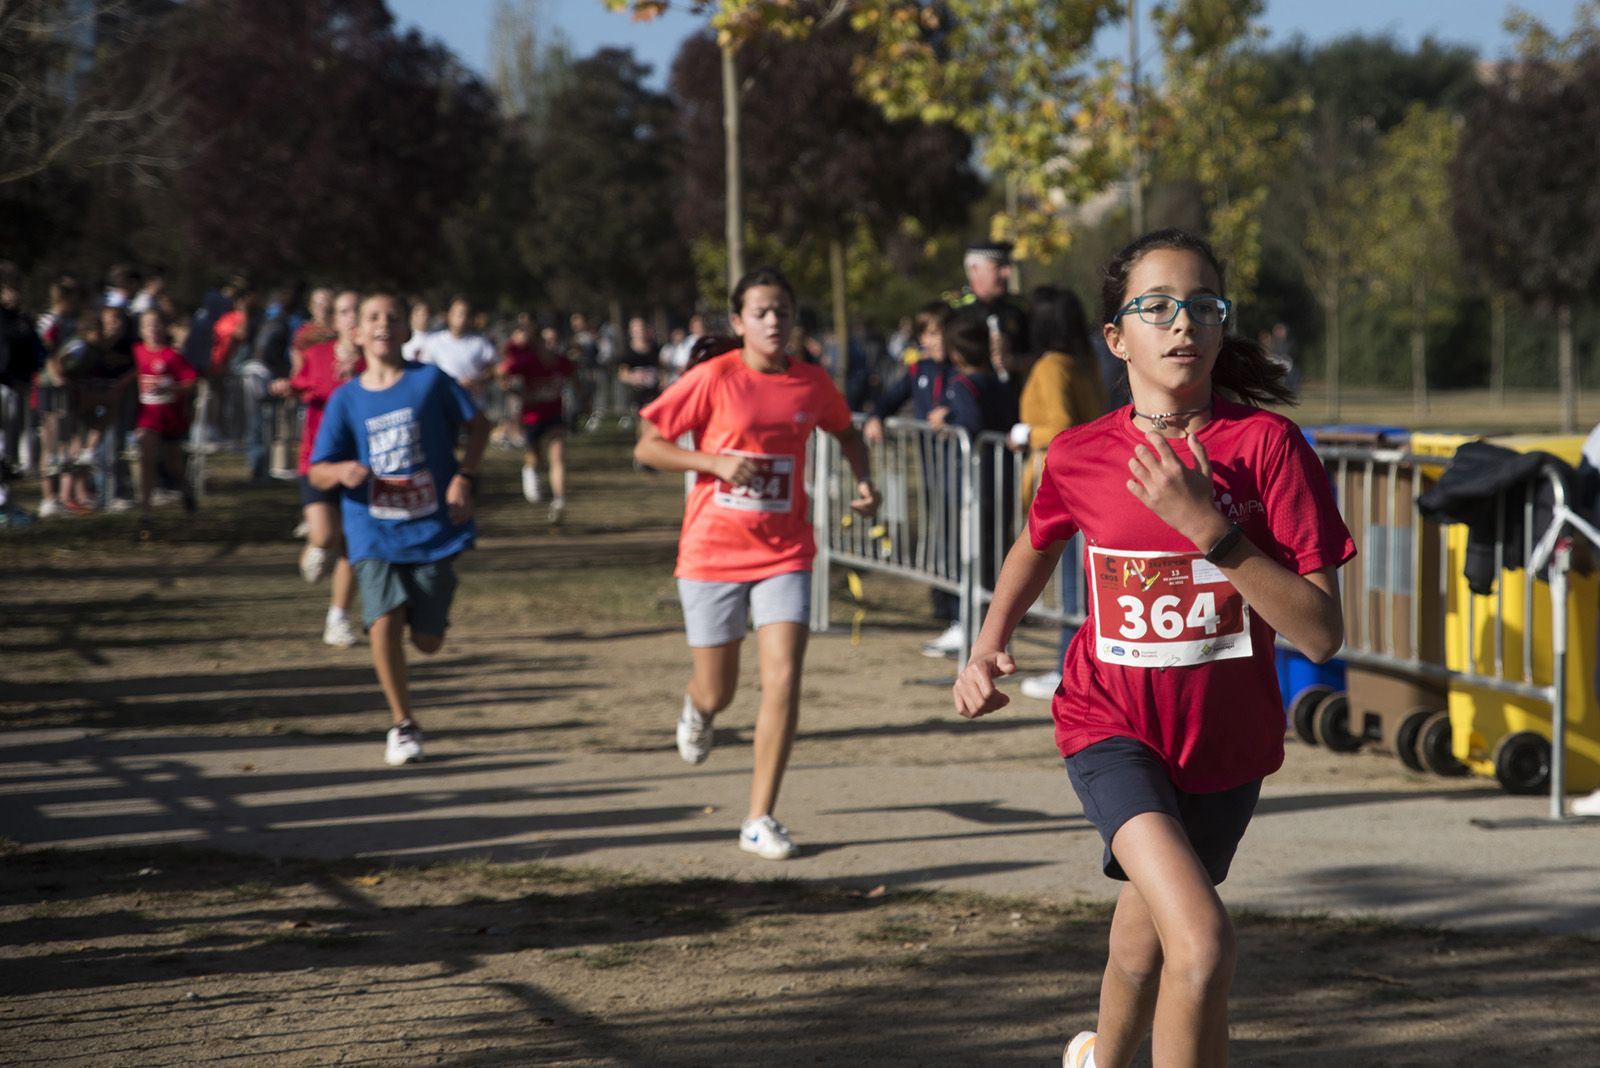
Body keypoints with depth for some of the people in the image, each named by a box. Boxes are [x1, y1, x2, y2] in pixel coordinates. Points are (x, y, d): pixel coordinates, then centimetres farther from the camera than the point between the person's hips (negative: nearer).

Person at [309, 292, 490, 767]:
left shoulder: (429, 380, -1)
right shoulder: (346, 399, 3)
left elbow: (478, 424, 8)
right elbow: (317, 473, 3)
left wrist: (464, 477, -6)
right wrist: (341, 471, -20)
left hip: (433, 529, 0)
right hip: (375, 534, 0)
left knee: (427, 641, -1)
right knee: (384, 621, -19)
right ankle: (403, 724, -1)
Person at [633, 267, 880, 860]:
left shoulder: (811, 384, 1)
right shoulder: (713, 379, -9)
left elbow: (845, 432, 23)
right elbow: (647, 448, -6)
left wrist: (863, 481, 6)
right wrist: (717, 462, -19)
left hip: (784, 554, 2)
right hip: (712, 551, -2)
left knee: (783, 679, -14)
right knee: (718, 692, 8)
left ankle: (760, 819, -4)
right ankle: (697, 707, 49)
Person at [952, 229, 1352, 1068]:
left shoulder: (1266, 445, -16)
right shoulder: (1081, 455, -9)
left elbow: (1320, 634, -22)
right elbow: (1038, 544, 16)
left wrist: (1209, 526, -29)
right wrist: (988, 648, 3)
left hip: (1227, 739, 1)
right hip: (1114, 724, -1)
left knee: (1146, 944, 22)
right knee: (1201, 939, -26)